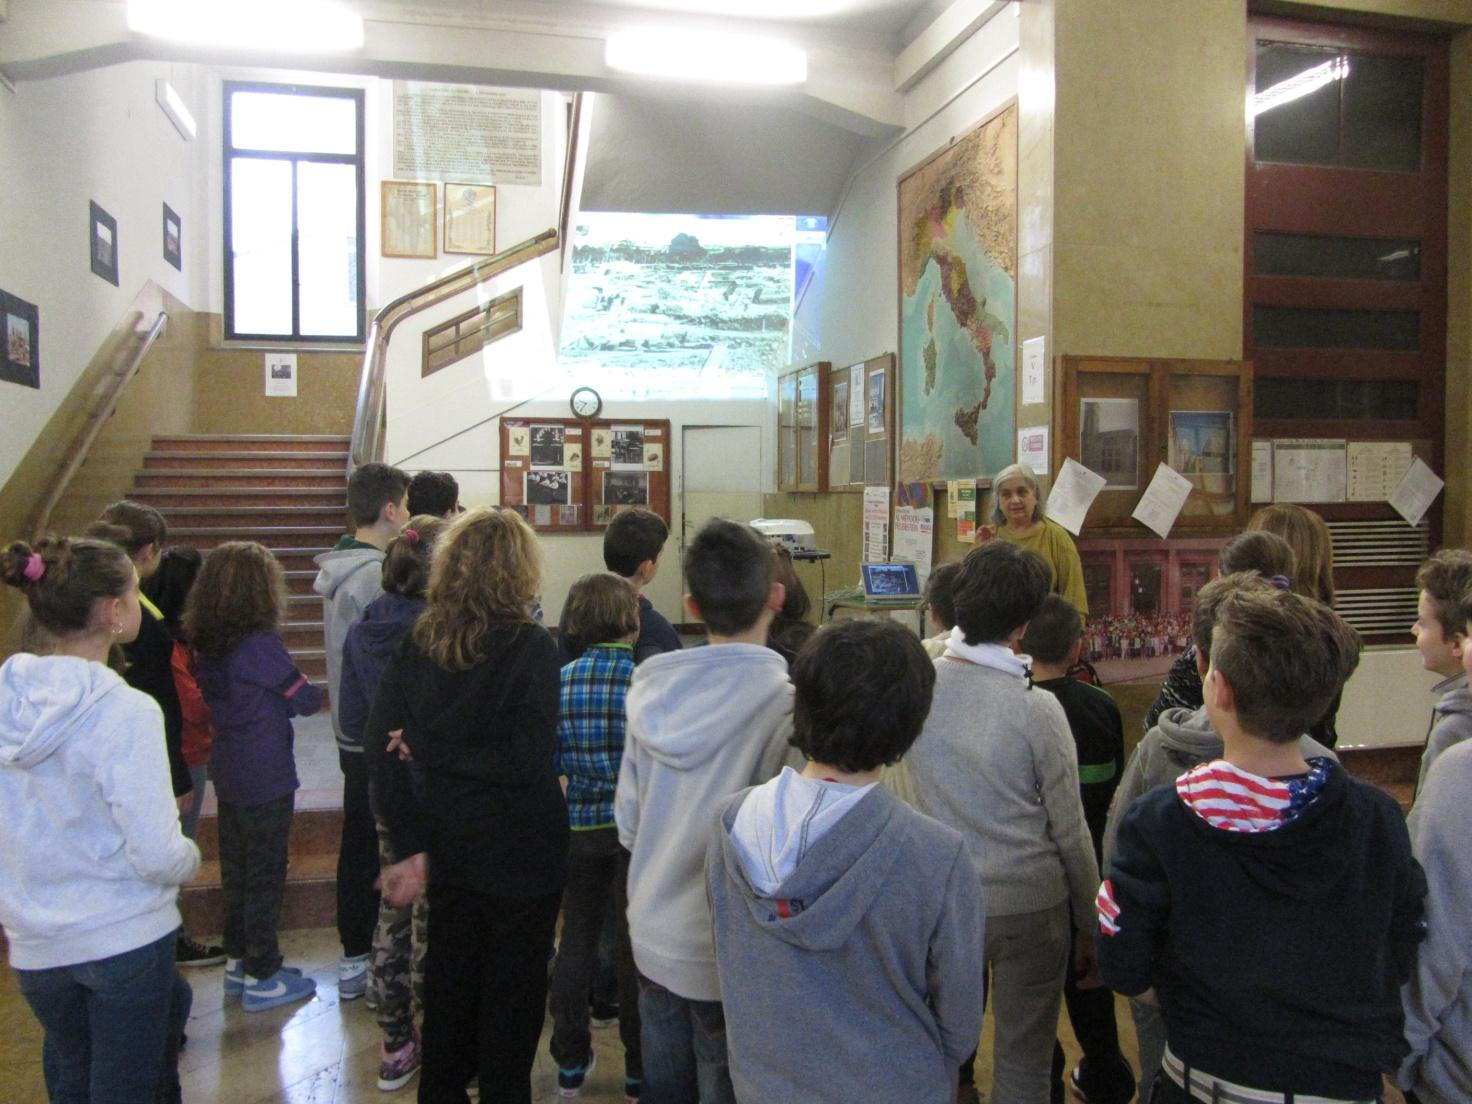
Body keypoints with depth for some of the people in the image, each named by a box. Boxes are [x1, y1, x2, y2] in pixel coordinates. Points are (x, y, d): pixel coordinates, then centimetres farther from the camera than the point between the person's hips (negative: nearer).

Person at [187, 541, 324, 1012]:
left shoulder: (209, 645, 1)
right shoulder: (260, 645, -22)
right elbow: (306, 699, -14)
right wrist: (314, 693, 7)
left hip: (229, 774, 8)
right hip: (266, 778, -8)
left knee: (236, 870, 18)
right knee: (265, 875, 4)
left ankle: (237, 963, 31)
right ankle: (261, 978, 14)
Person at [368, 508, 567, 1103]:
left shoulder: (419, 641, -5)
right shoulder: (531, 647, -19)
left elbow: (379, 738, -7)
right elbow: (528, 759, -25)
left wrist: (410, 842, -6)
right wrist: (437, 751, -14)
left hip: (451, 844, 5)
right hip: (520, 850, -5)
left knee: (449, 974, 23)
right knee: (514, 985, 13)